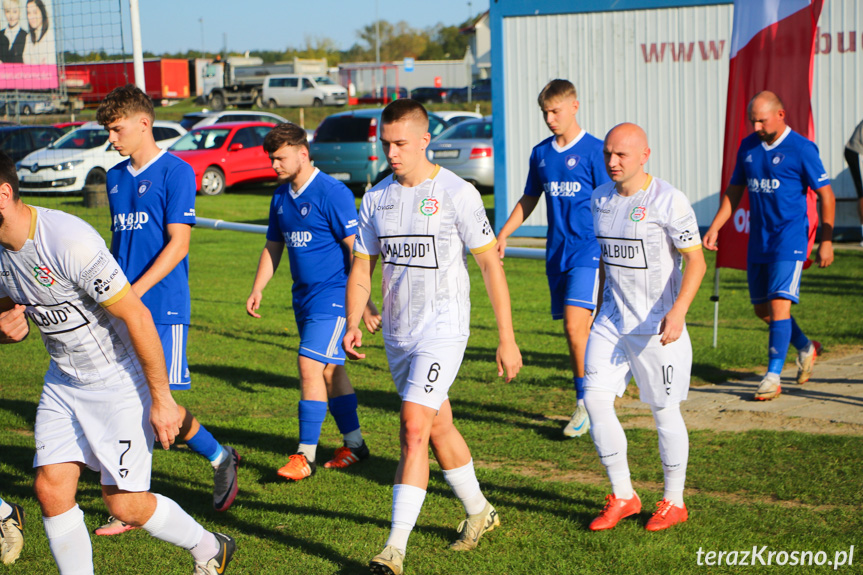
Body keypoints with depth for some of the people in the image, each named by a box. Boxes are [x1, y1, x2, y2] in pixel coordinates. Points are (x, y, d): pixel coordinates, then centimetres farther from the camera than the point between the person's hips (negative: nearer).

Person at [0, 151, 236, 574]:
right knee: (51, 491, -4)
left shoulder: (69, 241, -29)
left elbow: (137, 317, -24)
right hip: (63, 379, 7)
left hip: (119, 378, -7)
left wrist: (162, 398, -19)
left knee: (125, 504, -2)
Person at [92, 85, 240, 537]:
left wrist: (133, 292, -19)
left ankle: (220, 458, 18)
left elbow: (177, 244, -13)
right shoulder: (115, 177, 15)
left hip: (163, 308, -7)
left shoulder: (176, 172, -7)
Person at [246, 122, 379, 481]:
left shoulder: (332, 193, -14)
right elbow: (273, 246, 20)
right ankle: (354, 443, 25)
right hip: (304, 296, 8)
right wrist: (258, 290, 9)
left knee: (310, 367, -13)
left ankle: (306, 455, -8)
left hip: (333, 294, -8)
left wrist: (364, 302, -16)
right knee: (330, 370, 13)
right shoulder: (281, 196, 10)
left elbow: (355, 249, -15)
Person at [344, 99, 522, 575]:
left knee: (414, 429, -17)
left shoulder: (457, 194, -10)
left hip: (443, 328, -6)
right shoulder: (376, 198, 5)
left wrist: (507, 338, -8)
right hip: (397, 334, 6)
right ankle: (479, 513, 38)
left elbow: (490, 264, -6)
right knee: (438, 428, 17)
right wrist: (352, 324, -5)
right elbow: (362, 267, 11)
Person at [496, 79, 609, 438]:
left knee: (575, 325, -17)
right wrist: (503, 234, 13)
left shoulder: (593, 151, -6)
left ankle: (587, 402, -7)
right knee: (574, 330, 10)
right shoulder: (541, 153, 11)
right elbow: (529, 199, 22)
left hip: (587, 250, -6)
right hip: (556, 253, 6)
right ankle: (587, 403, 19)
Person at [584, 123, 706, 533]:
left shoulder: (669, 201, -14)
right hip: (612, 322, 6)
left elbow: (695, 261, -15)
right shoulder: (600, 198, 6)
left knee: (664, 410, 3)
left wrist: (678, 311, -28)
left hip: (657, 325, -6)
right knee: (595, 399, -4)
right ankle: (622, 496, 11)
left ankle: (674, 502, 20)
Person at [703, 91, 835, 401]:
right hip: (758, 239, 7)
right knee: (762, 308, 12)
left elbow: (826, 196, -5)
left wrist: (826, 241, -7)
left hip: (790, 238, -6)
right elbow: (734, 191, 17)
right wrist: (714, 228, 7)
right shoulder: (748, 146, 7)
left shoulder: (801, 148, -9)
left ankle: (773, 376, -10)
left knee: (779, 303, -15)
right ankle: (806, 348, 36)